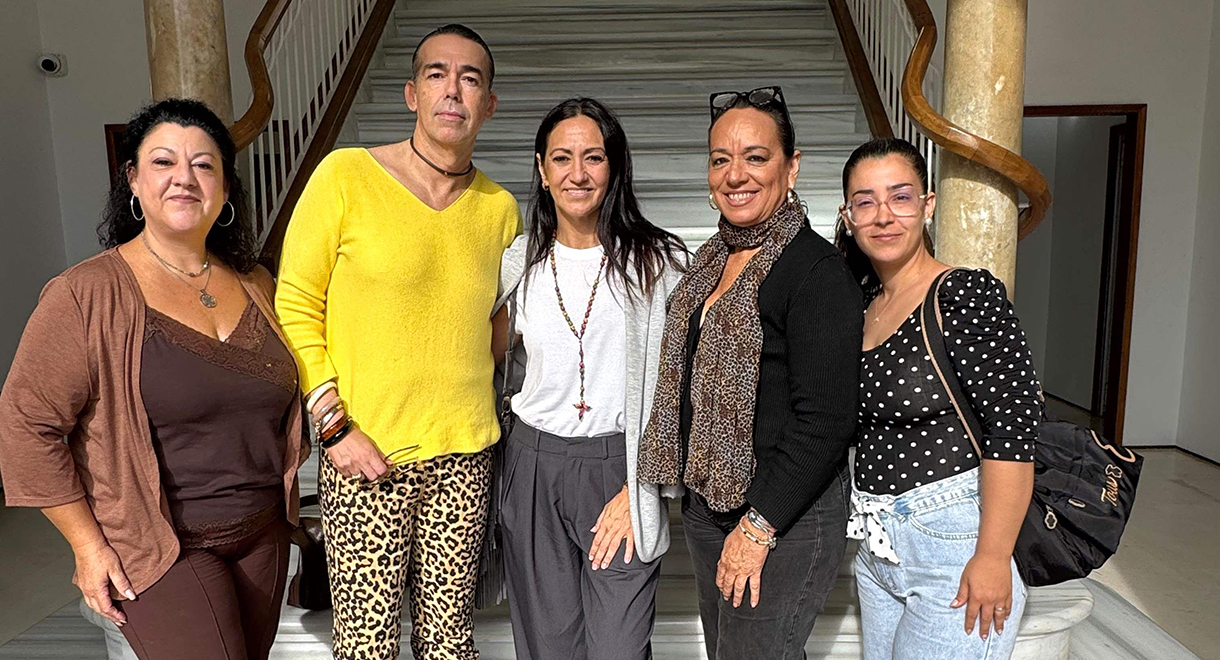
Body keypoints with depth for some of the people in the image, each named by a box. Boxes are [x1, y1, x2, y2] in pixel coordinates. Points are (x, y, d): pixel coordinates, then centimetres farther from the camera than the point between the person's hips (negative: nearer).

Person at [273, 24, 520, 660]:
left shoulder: (500, 208, 6)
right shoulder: (345, 176, -5)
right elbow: (293, 306, -4)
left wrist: (473, 411, 7)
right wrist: (334, 424, -10)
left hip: (464, 456, 3)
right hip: (364, 454, -3)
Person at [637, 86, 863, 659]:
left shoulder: (817, 271, -16)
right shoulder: (710, 261, 9)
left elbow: (824, 421, -19)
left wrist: (758, 526, -17)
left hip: (786, 513, -8)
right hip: (706, 503, 8)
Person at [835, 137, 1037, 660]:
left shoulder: (968, 296, -14)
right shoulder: (863, 306, 7)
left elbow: (1013, 429, -18)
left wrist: (992, 557, -19)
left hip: (954, 540, -7)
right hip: (877, 546, 7)